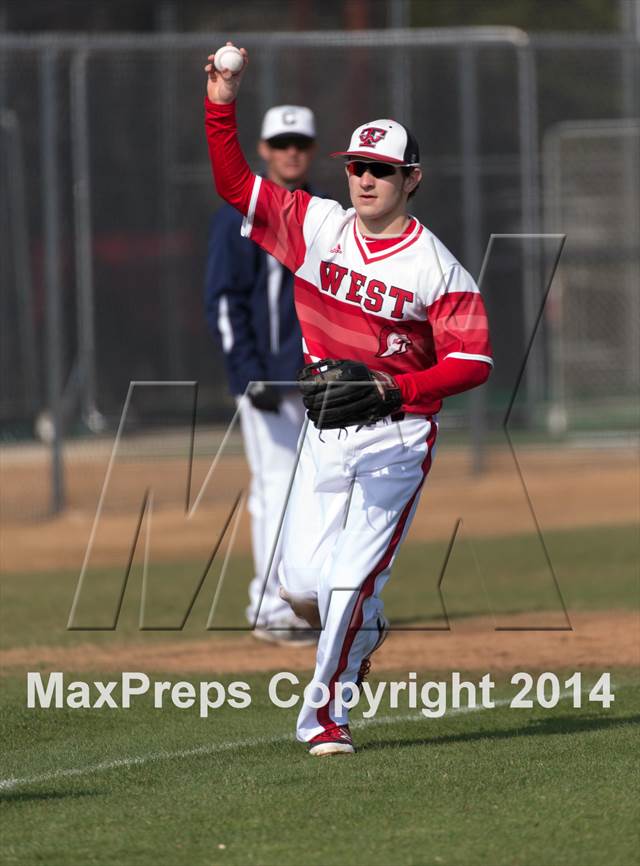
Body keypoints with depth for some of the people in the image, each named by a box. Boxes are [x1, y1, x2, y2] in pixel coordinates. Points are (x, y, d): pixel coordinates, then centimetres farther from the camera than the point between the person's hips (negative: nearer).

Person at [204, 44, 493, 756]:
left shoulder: (437, 268, -9)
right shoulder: (317, 227, 3)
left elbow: (473, 362, -11)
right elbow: (233, 182, 4)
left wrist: (397, 388, -25)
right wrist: (221, 104, -10)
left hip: (397, 435, -4)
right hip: (325, 430, 5)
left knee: (352, 576, -12)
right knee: (302, 582, 4)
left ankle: (323, 711, -3)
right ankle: (362, 635, 35)